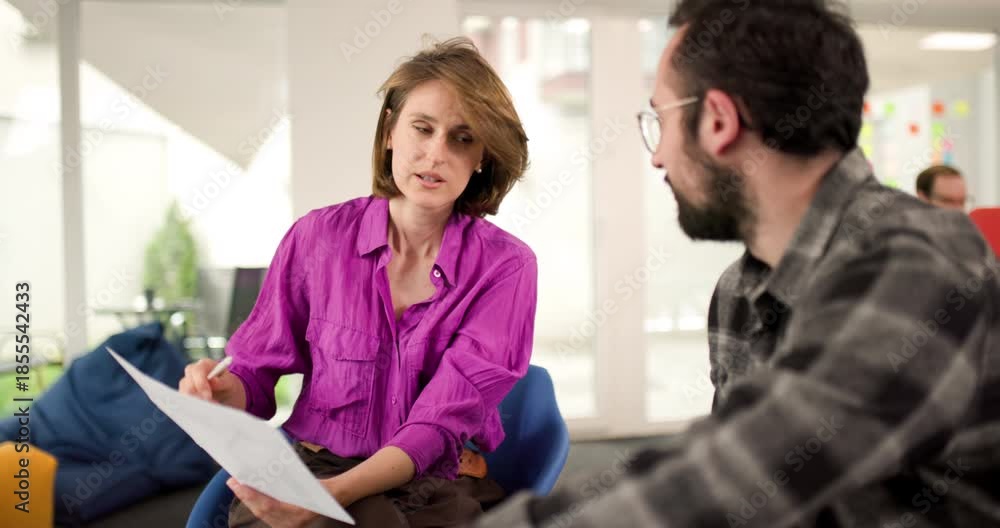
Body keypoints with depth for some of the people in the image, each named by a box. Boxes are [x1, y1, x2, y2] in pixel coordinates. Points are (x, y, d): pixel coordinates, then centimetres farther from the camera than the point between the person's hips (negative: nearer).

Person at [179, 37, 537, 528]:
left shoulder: (504, 266, -6)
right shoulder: (318, 237, -1)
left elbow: (442, 420, -14)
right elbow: (258, 373, 7)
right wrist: (223, 390, -18)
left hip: (441, 485, 0)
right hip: (313, 464, 1)